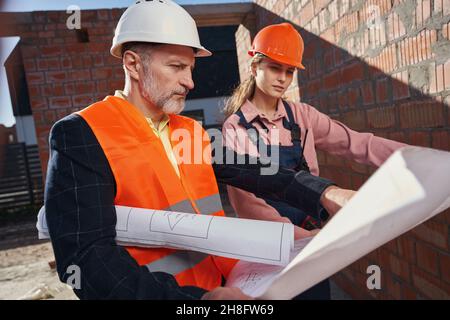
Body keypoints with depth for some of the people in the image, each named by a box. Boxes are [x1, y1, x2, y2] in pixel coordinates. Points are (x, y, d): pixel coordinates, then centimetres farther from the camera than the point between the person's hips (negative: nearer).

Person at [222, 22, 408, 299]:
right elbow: (246, 200, -17)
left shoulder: (301, 116, 1)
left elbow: (356, 143, -7)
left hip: (311, 232, 4)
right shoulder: (235, 127, -10)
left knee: (319, 292, 16)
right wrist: (298, 235, -27)